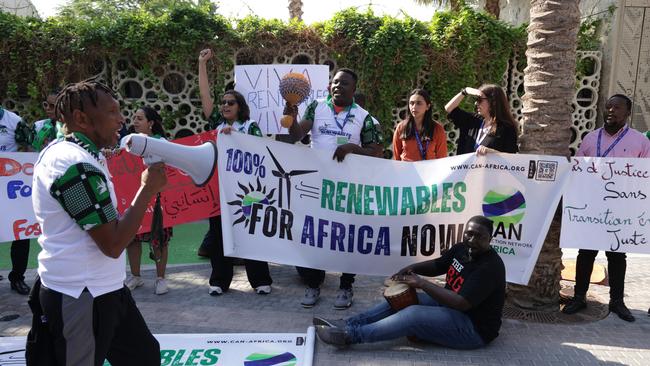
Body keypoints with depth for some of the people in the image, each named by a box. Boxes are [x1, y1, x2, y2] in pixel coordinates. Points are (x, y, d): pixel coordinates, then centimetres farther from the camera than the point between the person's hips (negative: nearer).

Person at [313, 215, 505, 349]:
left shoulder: (490, 267, -25)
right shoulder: (462, 249, 2)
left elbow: (461, 303, -32)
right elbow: (437, 265, 16)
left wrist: (422, 283, -28)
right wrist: (412, 268, -5)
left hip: (473, 327, -9)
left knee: (413, 315, -27)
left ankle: (351, 335, -23)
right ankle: (346, 324, -5)